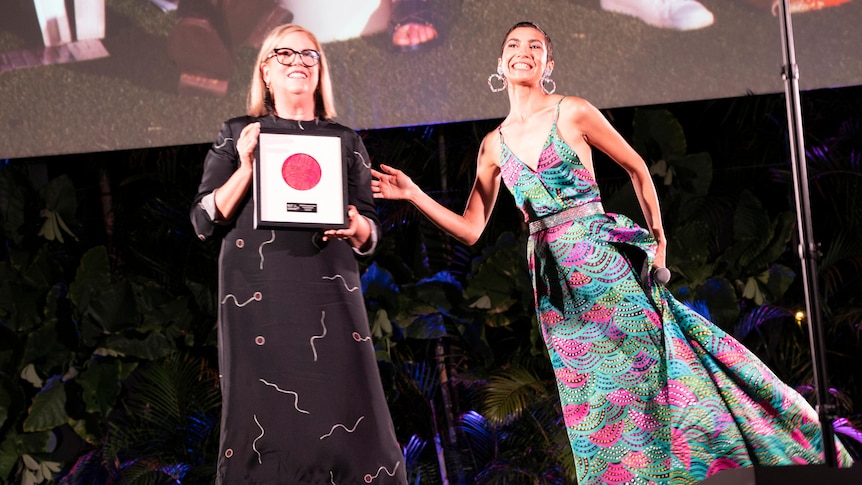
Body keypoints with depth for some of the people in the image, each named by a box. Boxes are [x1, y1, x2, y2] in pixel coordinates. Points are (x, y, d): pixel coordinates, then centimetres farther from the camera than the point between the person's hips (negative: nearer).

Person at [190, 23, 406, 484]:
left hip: (330, 294, 1)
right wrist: (246, 167, -8)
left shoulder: (345, 140, 14)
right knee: (263, 424, -4)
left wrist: (355, 226, -8)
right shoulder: (238, 134, 11)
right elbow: (204, 221, 5)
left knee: (348, 423, -8)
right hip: (257, 295, -1)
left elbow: (369, 237, 14)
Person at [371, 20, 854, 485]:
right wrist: (414, 195, 3)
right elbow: (471, 229, 11)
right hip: (554, 282, 4)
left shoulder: (573, 113, -2)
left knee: (647, 372, -5)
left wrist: (659, 237, 6)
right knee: (593, 402, 7)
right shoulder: (494, 145, 9)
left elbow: (637, 167, 7)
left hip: (605, 263, -4)